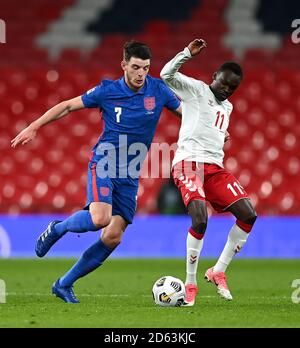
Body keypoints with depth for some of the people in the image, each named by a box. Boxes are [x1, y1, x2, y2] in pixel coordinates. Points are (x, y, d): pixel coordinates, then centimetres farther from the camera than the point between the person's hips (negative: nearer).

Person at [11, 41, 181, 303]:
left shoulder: (158, 90, -2)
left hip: (130, 175, 3)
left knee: (113, 237, -5)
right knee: (100, 218, -29)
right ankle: (57, 229, 3)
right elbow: (68, 106, 4)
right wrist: (34, 127, 0)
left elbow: (187, 113, 13)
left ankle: (65, 284, 9)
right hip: (104, 164, -3)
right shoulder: (107, 91, -7)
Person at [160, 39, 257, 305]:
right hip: (189, 163, -7)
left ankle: (218, 272, 5)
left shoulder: (227, 107, 24)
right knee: (200, 220, -25)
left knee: (248, 215, -7)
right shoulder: (196, 89, 2)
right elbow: (166, 75, -15)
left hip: (215, 167, 8)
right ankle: (190, 284, -11)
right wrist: (188, 53, -22)